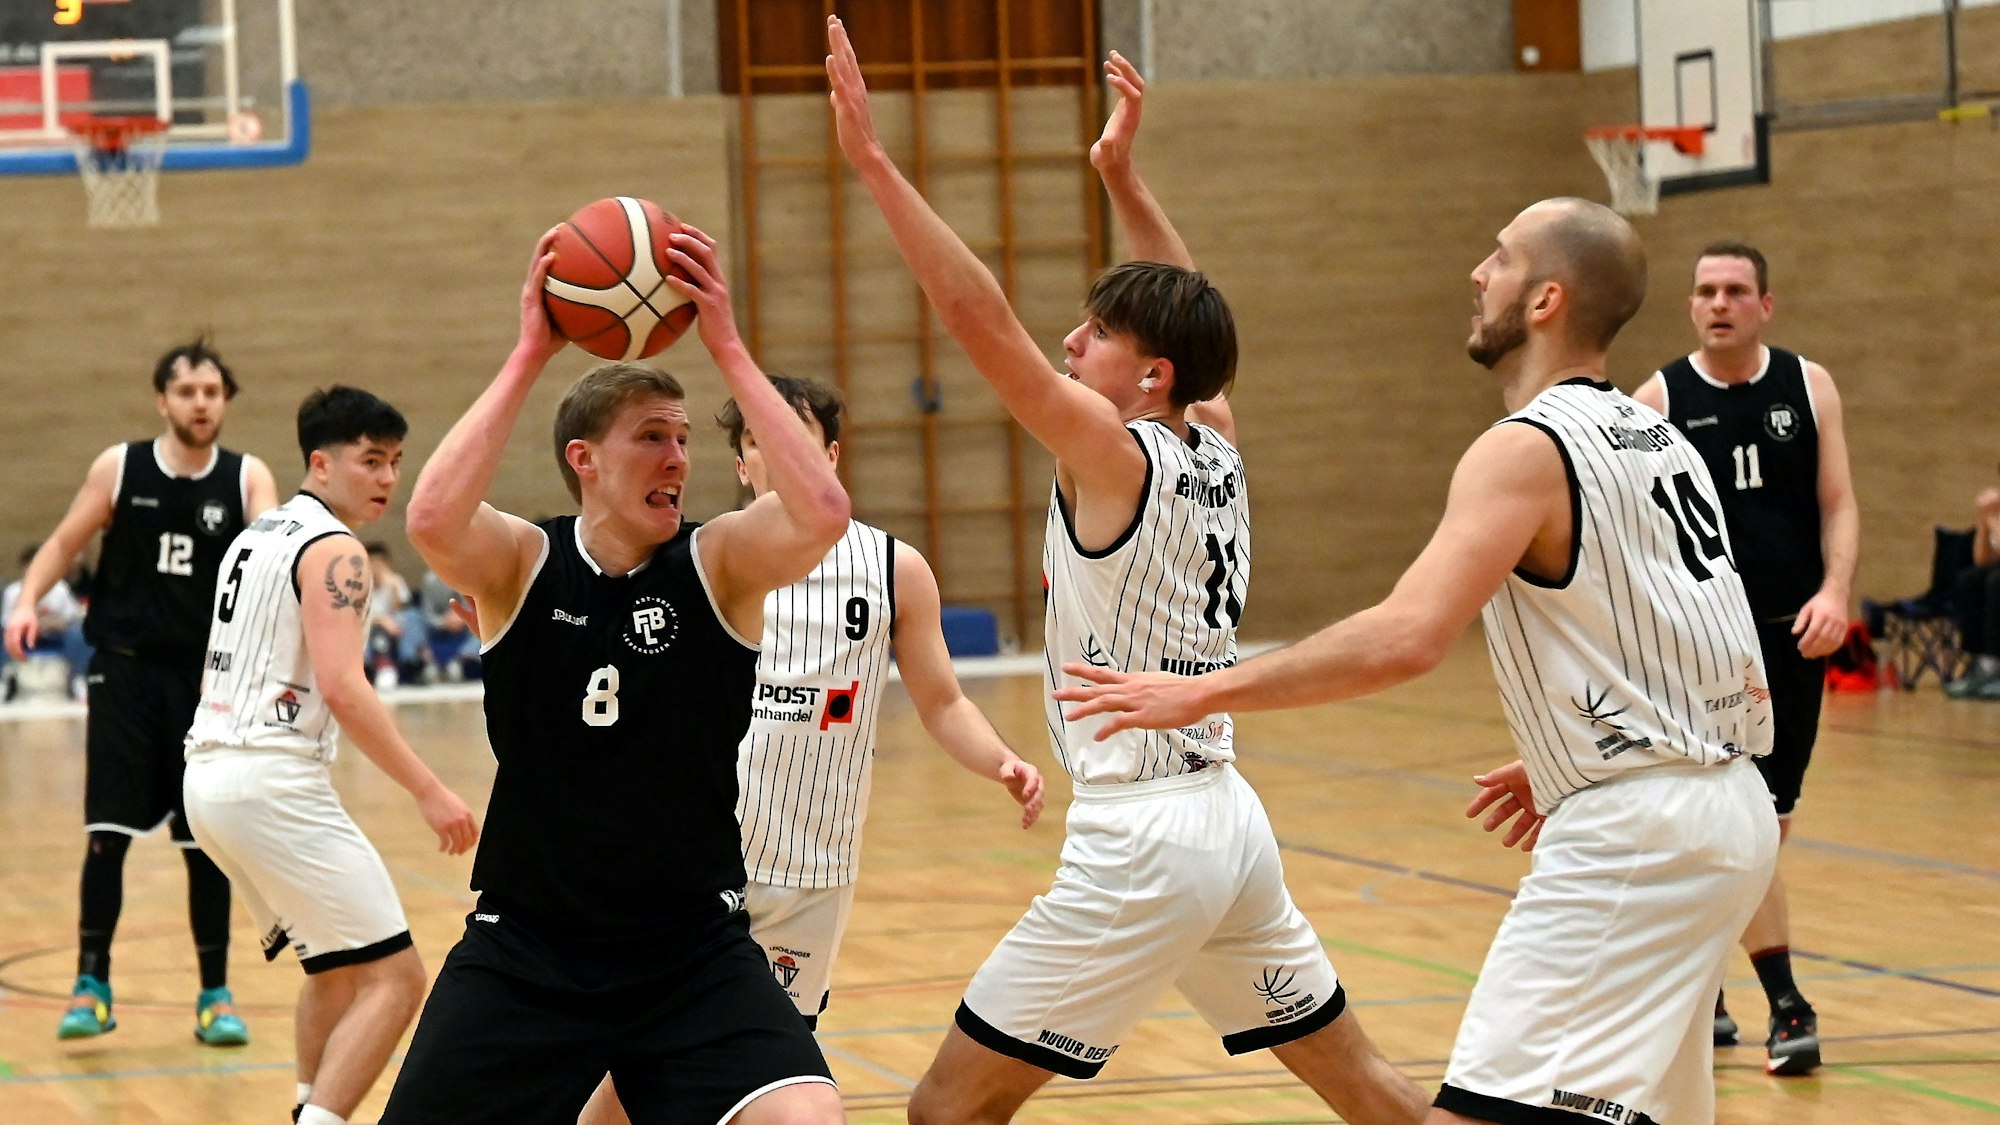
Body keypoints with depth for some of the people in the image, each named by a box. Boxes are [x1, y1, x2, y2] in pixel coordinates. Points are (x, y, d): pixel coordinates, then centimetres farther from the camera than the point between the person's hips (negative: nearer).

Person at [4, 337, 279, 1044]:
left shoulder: (247, 479, -2)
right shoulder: (118, 469, -1)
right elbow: (64, 543, 5)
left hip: (208, 677, 1)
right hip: (126, 670, 0)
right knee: (109, 833, -5)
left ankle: (216, 993, 13)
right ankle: (92, 987, 5)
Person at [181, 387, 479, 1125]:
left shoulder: (257, 538, 19)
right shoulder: (333, 549, -10)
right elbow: (341, 686, -21)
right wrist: (428, 791, -22)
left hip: (209, 775, 10)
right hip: (274, 780, -10)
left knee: (337, 967, 24)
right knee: (394, 979, -9)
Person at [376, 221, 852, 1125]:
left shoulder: (718, 563, -5)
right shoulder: (520, 566, -5)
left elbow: (822, 515, -25)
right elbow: (431, 520, -28)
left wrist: (727, 348, -22)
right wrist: (530, 355, -23)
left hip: (696, 952, 0)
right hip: (525, 950, 0)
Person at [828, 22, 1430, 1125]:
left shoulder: (1115, 453, -12)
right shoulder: (1215, 451, 7)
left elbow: (980, 319, -20)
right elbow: (1183, 311, 26)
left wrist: (873, 161, -20)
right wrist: (1121, 175, 26)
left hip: (1140, 839, -9)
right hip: (1228, 817, 9)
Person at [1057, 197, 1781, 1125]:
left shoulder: (1526, 449, -13)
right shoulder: (1656, 438, 14)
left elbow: (1407, 637, -27)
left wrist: (1205, 692, -24)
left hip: (1630, 834, -10)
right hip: (1728, 807, 10)